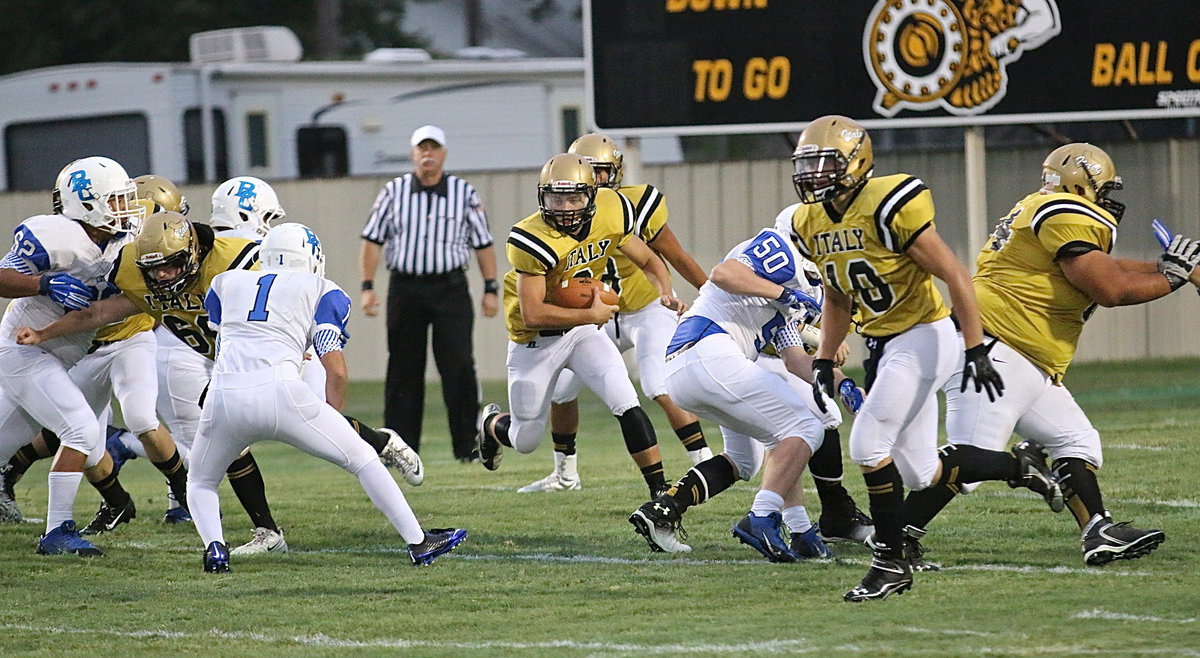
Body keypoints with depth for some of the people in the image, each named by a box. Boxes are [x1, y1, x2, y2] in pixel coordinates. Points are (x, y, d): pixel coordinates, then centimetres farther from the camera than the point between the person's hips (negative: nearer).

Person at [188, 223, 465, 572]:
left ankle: (214, 545, -3)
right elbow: (336, 371, 10)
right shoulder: (322, 292, 17)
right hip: (281, 392, -2)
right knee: (363, 460, 17)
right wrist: (330, 420, 24)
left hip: (224, 397, 2)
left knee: (201, 483, 25)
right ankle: (419, 542, 16)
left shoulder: (226, 283, 25)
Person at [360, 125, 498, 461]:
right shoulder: (393, 192, 5)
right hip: (404, 286, 1)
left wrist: (491, 289, 1)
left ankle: (467, 446, -4)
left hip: (450, 286, -1)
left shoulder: (465, 193, 4)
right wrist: (367, 287, -2)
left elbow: (483, 243, 7)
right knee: (403, 370, 4)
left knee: (459, 365, -8)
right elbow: (373, 240, 6)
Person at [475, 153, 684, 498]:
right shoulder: (532, 241, -29)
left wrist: (665, 290, -17)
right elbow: (533, 315, -29)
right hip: (536, 341, -4)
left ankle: (660, 492, -10)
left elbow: (648, 261, 4)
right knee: (526, 440, 11)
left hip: (584, 330, 4)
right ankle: (491, 425, 47)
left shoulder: (612, 215, -12)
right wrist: (591, 315, -23)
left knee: (627, 405, -17)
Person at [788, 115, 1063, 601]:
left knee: (868, 444, -18)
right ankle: (1019, 465, 29)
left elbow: (955, 277, -19)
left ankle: (891, 563, -7)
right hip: (880, 345, 8)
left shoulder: (889, 207, -21)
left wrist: (976, 351, -21)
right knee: (921, 473, 7)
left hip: (923, 337, -8)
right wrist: (824, 361, 11)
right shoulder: (810, 225, 4)